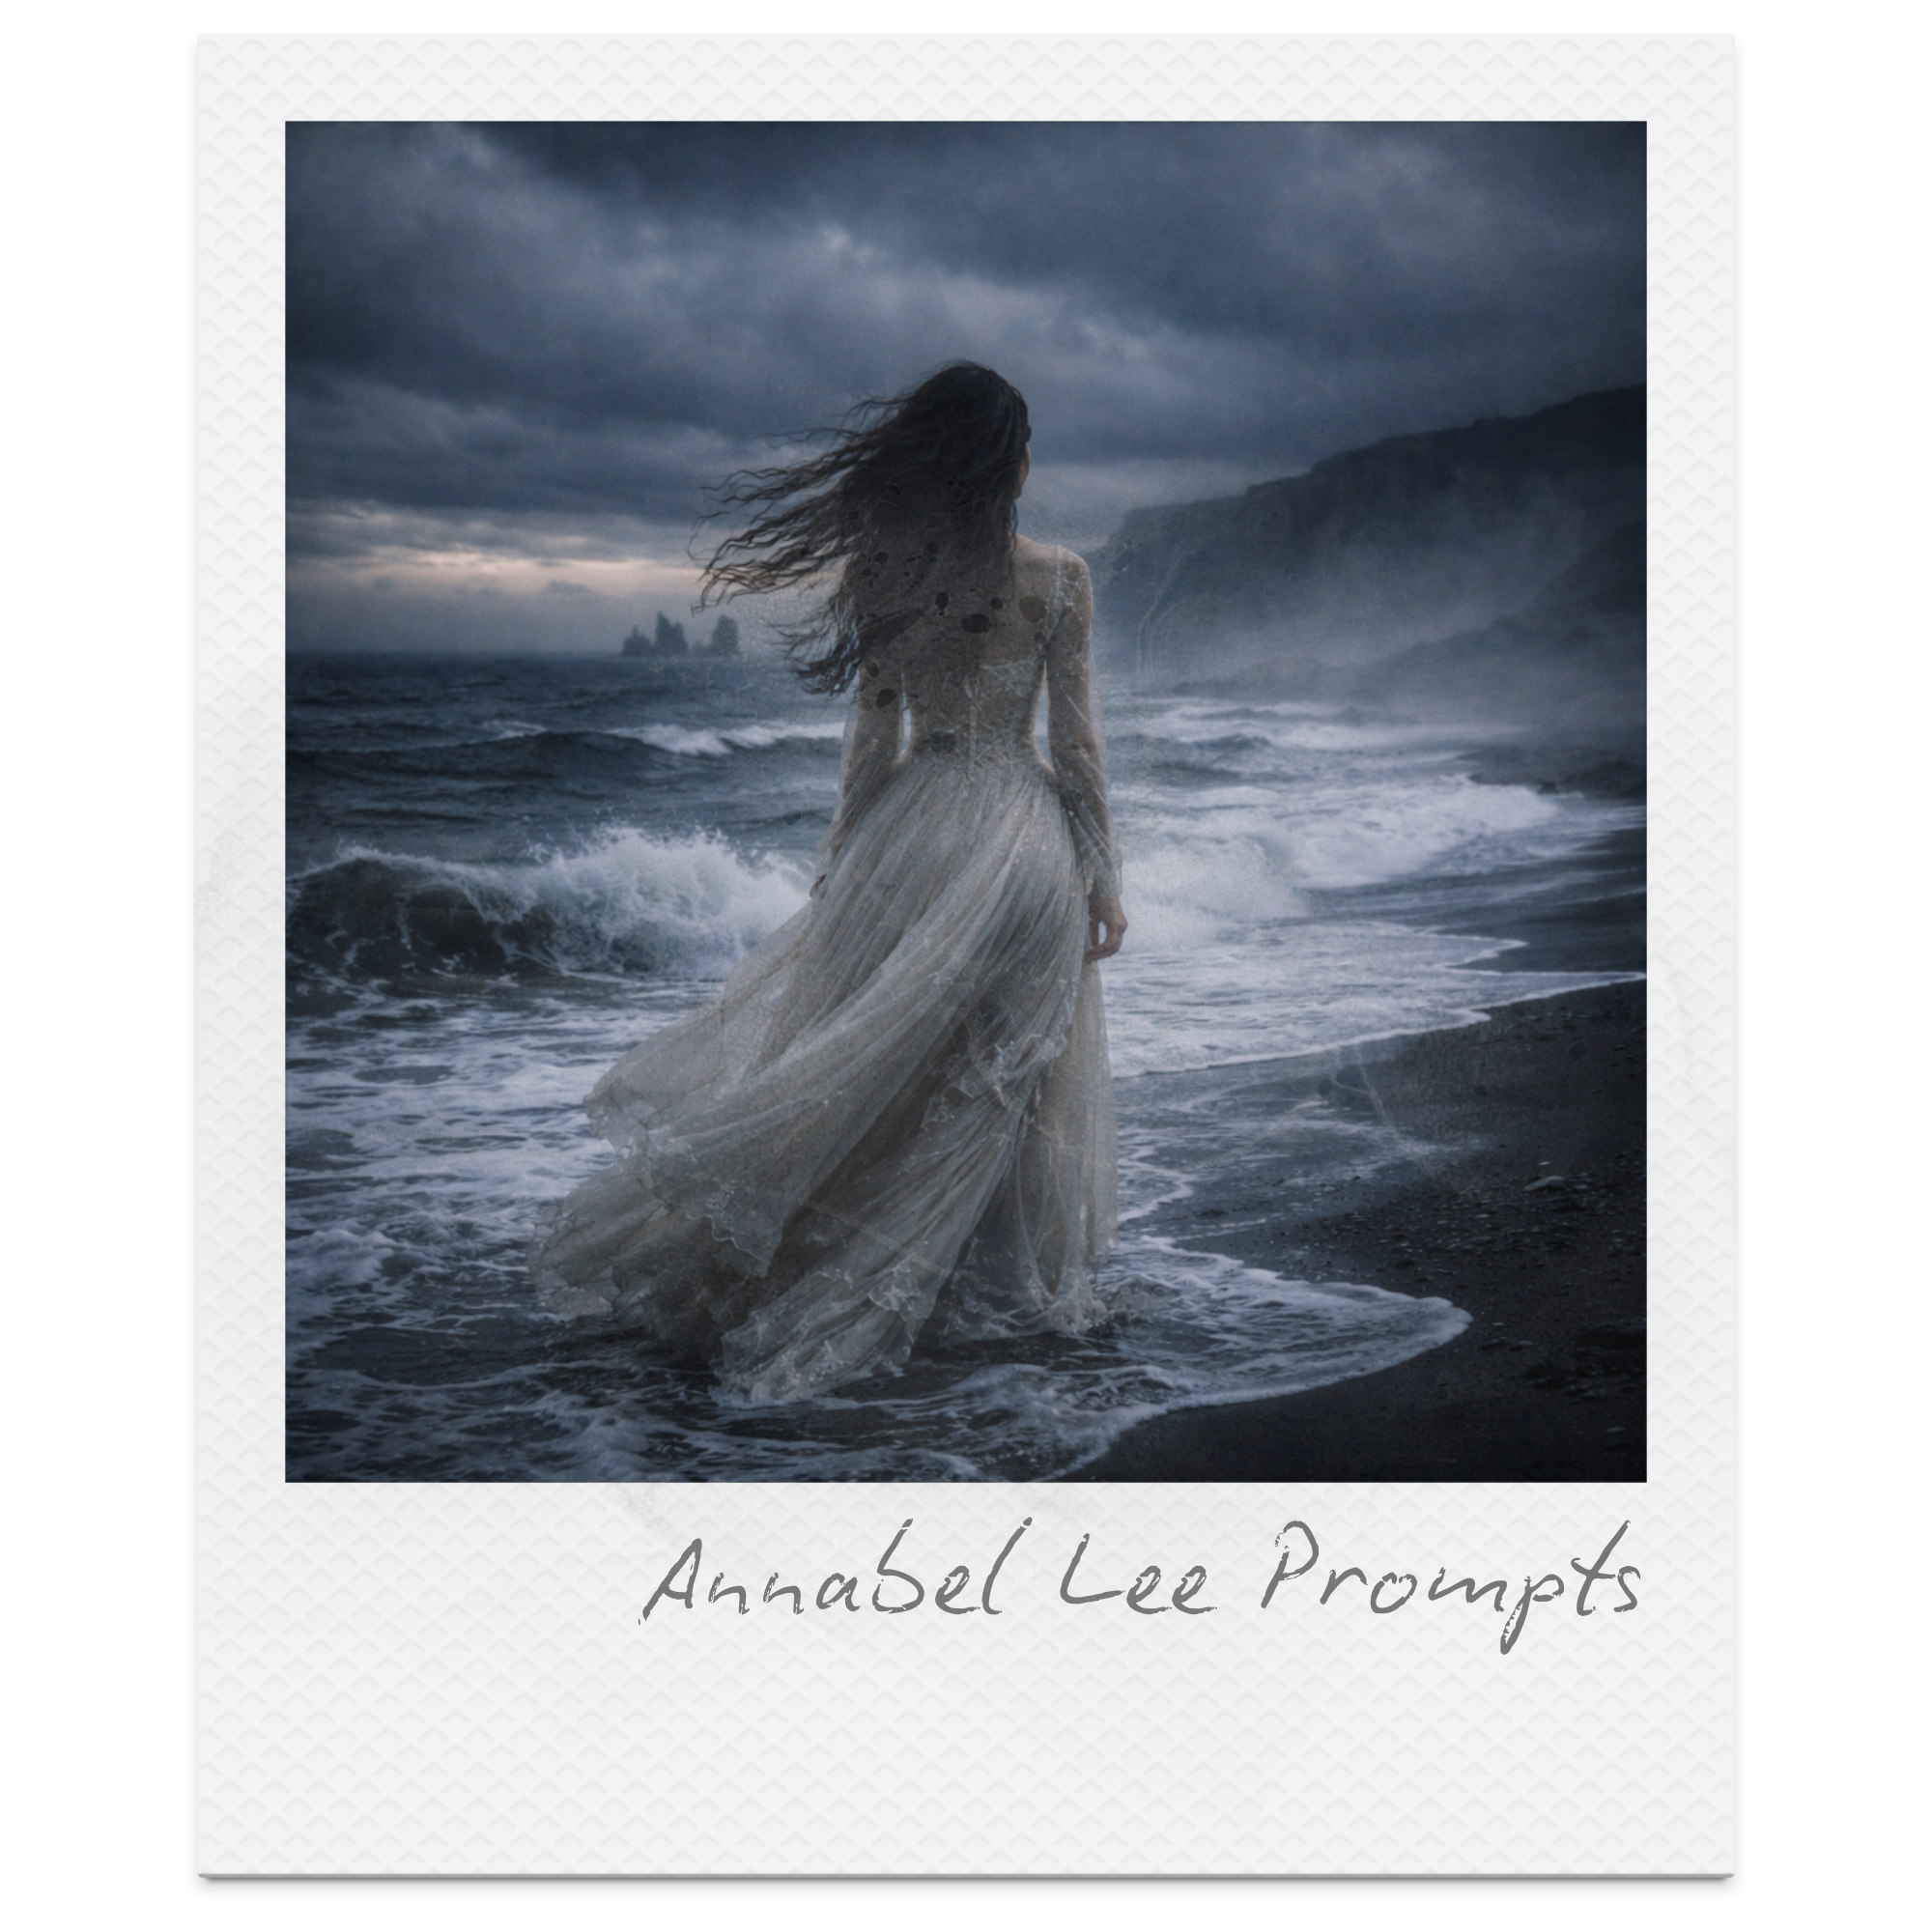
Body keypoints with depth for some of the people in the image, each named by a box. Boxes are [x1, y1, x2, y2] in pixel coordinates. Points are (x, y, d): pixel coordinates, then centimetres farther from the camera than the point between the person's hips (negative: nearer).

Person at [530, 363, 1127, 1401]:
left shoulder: (883, 574, -2)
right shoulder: (1058, 577, -8)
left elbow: (871, 739, 2)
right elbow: (1075, 741, -6)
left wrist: (840, 858, 12)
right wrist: (1101, 871, 2)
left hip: (911, 829, 2)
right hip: (1018, 834, -2)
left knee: (865, 1058, 12)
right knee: (992, 1076, 8)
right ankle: (996, 1287, 19)